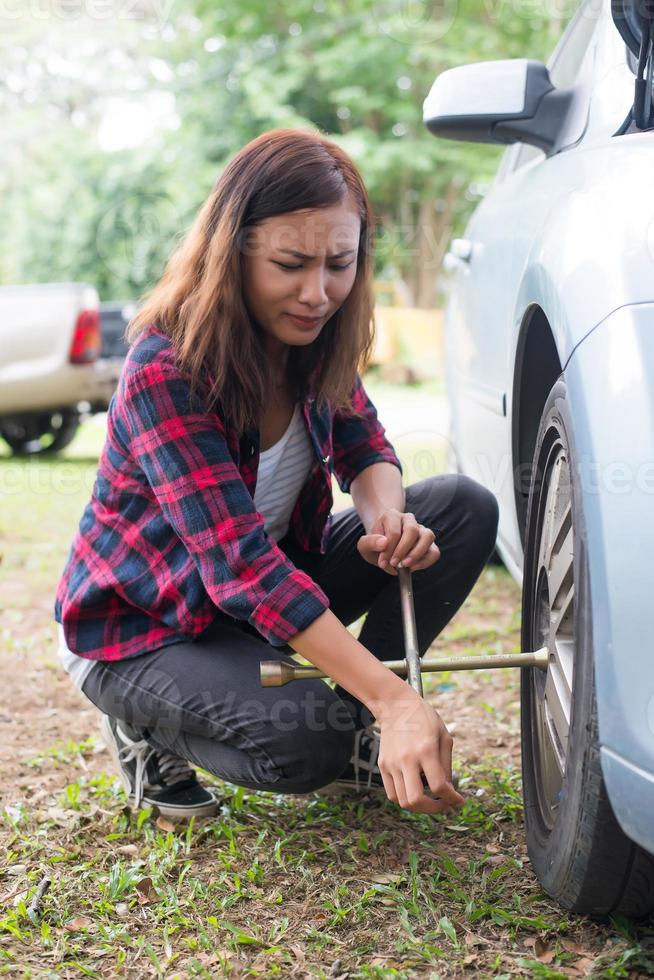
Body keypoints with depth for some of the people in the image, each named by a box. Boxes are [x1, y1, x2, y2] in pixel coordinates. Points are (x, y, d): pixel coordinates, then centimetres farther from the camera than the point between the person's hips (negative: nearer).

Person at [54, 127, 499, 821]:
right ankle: (149, 726, 0)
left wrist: (386, 519, -28)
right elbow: (240, 564, -37)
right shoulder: (166, 368, -31)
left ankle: (355, 737, 0)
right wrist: (393, 699, -43)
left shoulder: (315, 339, -9)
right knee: (301, 740, -33)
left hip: (275, 581, 7)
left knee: (463, 509, -10)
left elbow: (365, 452, 0)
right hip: (141, 625, -7)